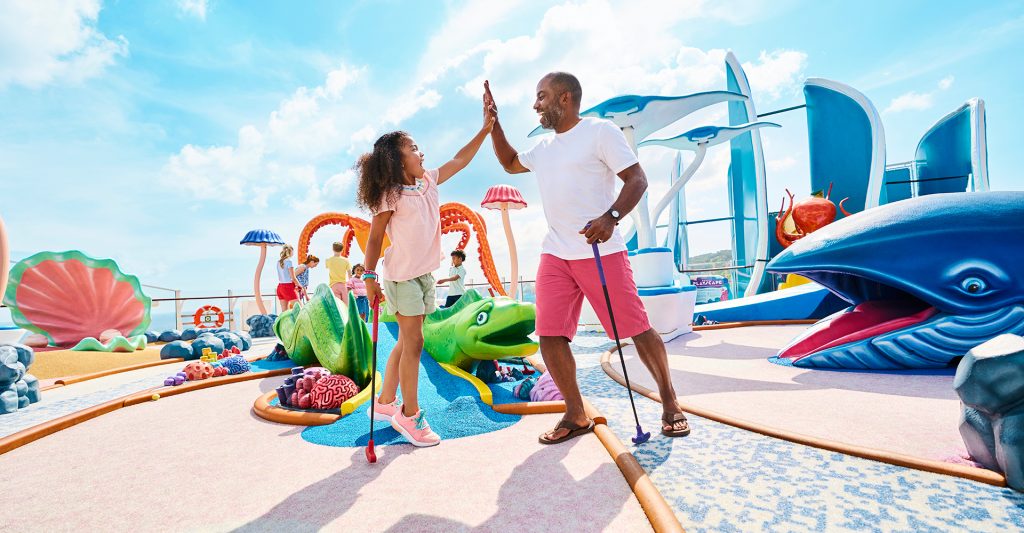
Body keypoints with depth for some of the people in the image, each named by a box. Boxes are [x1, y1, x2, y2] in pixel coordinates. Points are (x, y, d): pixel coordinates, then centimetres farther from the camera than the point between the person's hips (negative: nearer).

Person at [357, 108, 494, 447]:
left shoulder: (429, 182, 8)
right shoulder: (391, 195, -10)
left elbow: (460, 160, 13)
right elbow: (375, 237, -7)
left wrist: (485, 128, 10)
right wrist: (369, 276, -10)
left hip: (425, 274, 7)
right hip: (402, 276, -7)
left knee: (406, 343, 13)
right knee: (413, 343, -4)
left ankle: (385, 404, 28)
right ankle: (409, 415, 11)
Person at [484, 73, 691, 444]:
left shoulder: (600, 131, -1)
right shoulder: (544, 147, 20)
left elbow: (637, 179, -7)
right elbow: (510, 163, 37)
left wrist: (611, 217, -24)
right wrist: (492, 122, 27)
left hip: (601, 251, -6)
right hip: (554, 255, 6)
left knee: (637, 328, 0)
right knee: (549, 334, -3)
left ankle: (670, 404, 22)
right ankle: (576, 416, 13)